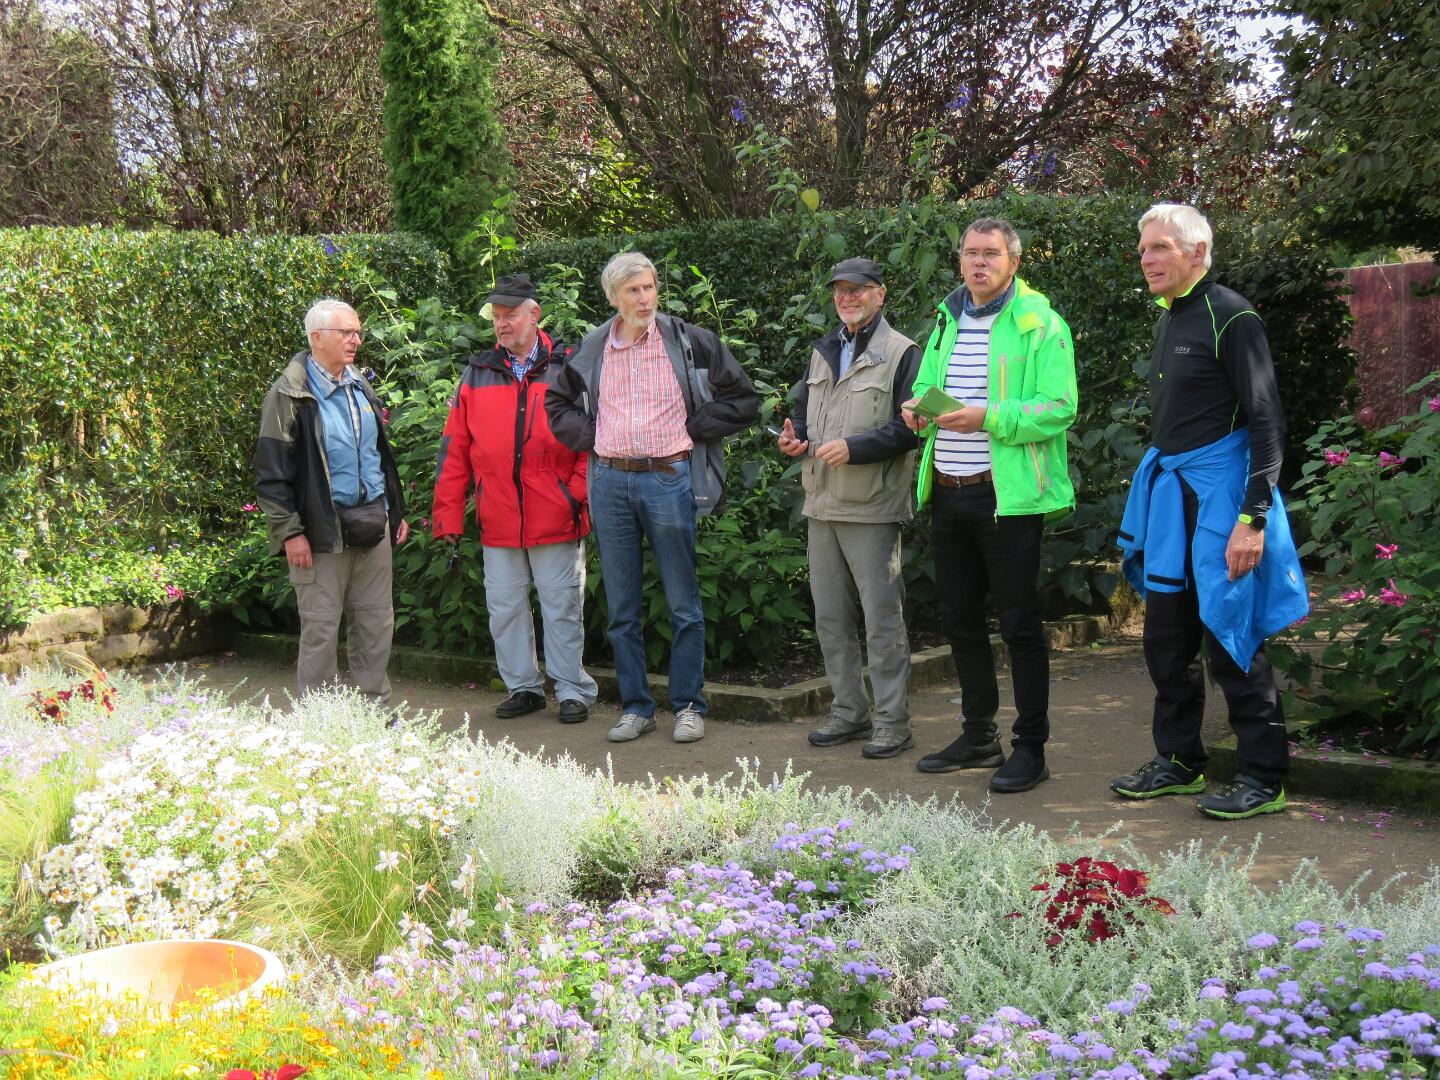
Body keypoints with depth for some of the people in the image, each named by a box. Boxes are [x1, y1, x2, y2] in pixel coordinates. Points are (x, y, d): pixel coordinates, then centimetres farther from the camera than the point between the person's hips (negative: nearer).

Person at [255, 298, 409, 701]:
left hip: (373, 523, 6)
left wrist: (396, 511, 19)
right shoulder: (290, 395, -8)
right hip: (323, 529, -6)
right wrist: (289, 531, -14)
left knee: (377, 622, 10)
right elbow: (271, 471, -10)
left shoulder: (361, 387, 13)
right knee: (321, 628, 1)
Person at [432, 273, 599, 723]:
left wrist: (579, 495, -10)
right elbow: (454, 452, 7)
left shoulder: (567, 370, 1)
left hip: (556, 521, -3)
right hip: (497, 525, 3)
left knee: (562, 609, 4)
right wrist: (448, 519, 3)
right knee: (505, 609, 10)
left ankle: (573, 690, 15)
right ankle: (523, 687, 24)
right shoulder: (477, 375, 8)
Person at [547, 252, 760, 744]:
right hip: (609, 482, 3)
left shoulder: (689, 342, -1)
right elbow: (557, 402, 23)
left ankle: (689, 707, 11)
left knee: (683, 604, 2)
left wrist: (694, 429, -2)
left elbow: (744, 399, 4)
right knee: (622, 607, 8)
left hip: (669, 479, -3)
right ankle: (635, 707, 17)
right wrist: (587, 438, 8)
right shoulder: (592, 350, 7)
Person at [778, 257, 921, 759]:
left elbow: (909, 427, -12)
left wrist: (853, 448, -19)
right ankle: (849, 711, 22)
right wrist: (795, 436, 6)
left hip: (872, 509, -7)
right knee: (830, 617, 12)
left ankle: (891, 720, 4)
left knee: (882, 619, -3)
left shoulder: (900, 354, -5)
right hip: (822, 505, 7)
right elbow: (804, 409, 28)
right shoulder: (823, 352, 17)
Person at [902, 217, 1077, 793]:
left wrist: (989, 417, -26)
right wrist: (917, 407, 1)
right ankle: (979, 736, 28)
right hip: (948, 493, 7)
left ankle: (1031, 747, 9)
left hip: (1008, 495, -7)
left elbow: (1058, 410, -16)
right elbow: (926, 383, 24)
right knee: (959, 617, 14)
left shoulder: (1039, 323, -8)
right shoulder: (948, 319, 14)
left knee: (1019, 622, -1)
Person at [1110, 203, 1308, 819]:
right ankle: (1179, 762, 25)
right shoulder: (1169, 319, 14)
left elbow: (1266, 421, -15)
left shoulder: (1229, 317, -12)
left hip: (1218, 490, -9)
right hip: (1169, 491, 9)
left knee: (1230, 634, -4)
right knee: (1167, 638, 12)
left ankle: (1264, 779, 6)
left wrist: (1253, 517, -21)